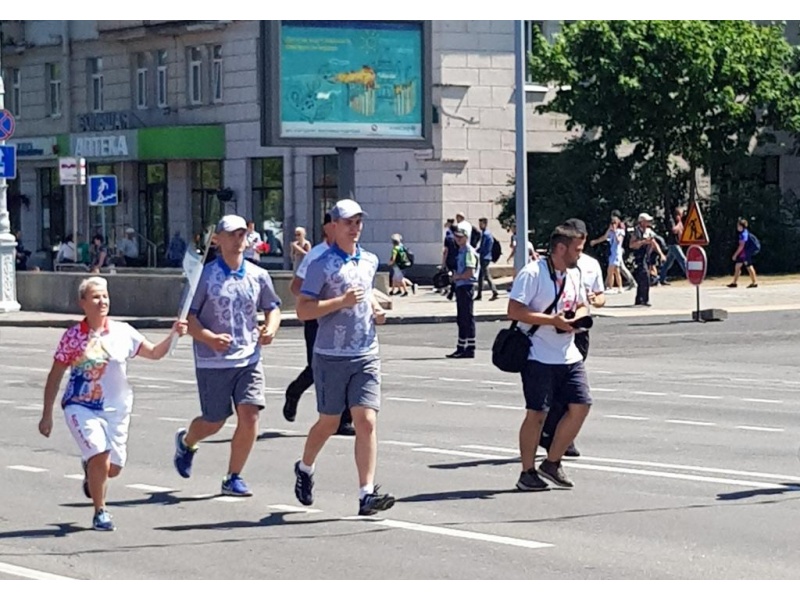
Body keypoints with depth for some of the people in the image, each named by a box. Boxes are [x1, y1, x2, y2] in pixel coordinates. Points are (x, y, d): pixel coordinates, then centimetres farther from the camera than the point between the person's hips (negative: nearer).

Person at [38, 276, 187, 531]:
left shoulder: (123, 332, 0)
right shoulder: (73, 337, -6)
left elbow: (155, 353, 7)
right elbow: (55, 376, 1)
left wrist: (173, 334, -11)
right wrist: (47, 415, 1)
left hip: (117, 409, 3)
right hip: (81, 407, -3)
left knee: (113, 468, 6)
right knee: (101, 457, -21)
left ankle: (90, 469, 43)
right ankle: (100, 512, -2)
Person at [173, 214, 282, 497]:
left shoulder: (258, 276, 5)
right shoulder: (205, 276, -6)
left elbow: (272, 307, 19)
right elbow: (188, 317, -6)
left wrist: (270, 328, -3)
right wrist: (210, 338, -23)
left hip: (249, 359, 3)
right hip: (213, 362, -3)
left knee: (249, 417, -10)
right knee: (214, 422, 7)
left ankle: (233, 478, 6)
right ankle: (186, 442, 43)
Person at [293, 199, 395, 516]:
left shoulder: (370, 261, 11)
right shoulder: (322, 265, -8)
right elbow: (303, 310, -13)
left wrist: (375, 308, 10)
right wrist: (342, 302, -22)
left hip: (366, 355, 4)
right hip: (331, 356, -4)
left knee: (366, 422, -8)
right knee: (329, 423, 9)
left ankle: (367, 494, -10)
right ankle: (305, 469, 38)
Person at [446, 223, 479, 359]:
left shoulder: (469, 251, -13)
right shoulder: (461, 250, 16)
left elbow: (470, 272, -21)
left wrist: (457, 276, -8)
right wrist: (455, 277, 5)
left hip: (466, 286, -10)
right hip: (460, 286, 10)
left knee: (467, 318, -7)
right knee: (461, 319, 13)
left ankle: (470, 349, -5)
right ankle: (461, 348, 18)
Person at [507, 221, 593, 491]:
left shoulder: (574, 273, 12)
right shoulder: (533, 273, -13)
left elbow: (582, 306, 25)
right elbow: (514, 311, -19)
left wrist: (577, 317, 0)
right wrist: (553, 321, -22)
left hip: (569, 355, 7)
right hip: (539, 356, -7)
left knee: (580, 406, 0)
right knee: (537, 413, -3)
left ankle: (552, 463, 14)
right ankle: (528, 473, 9)